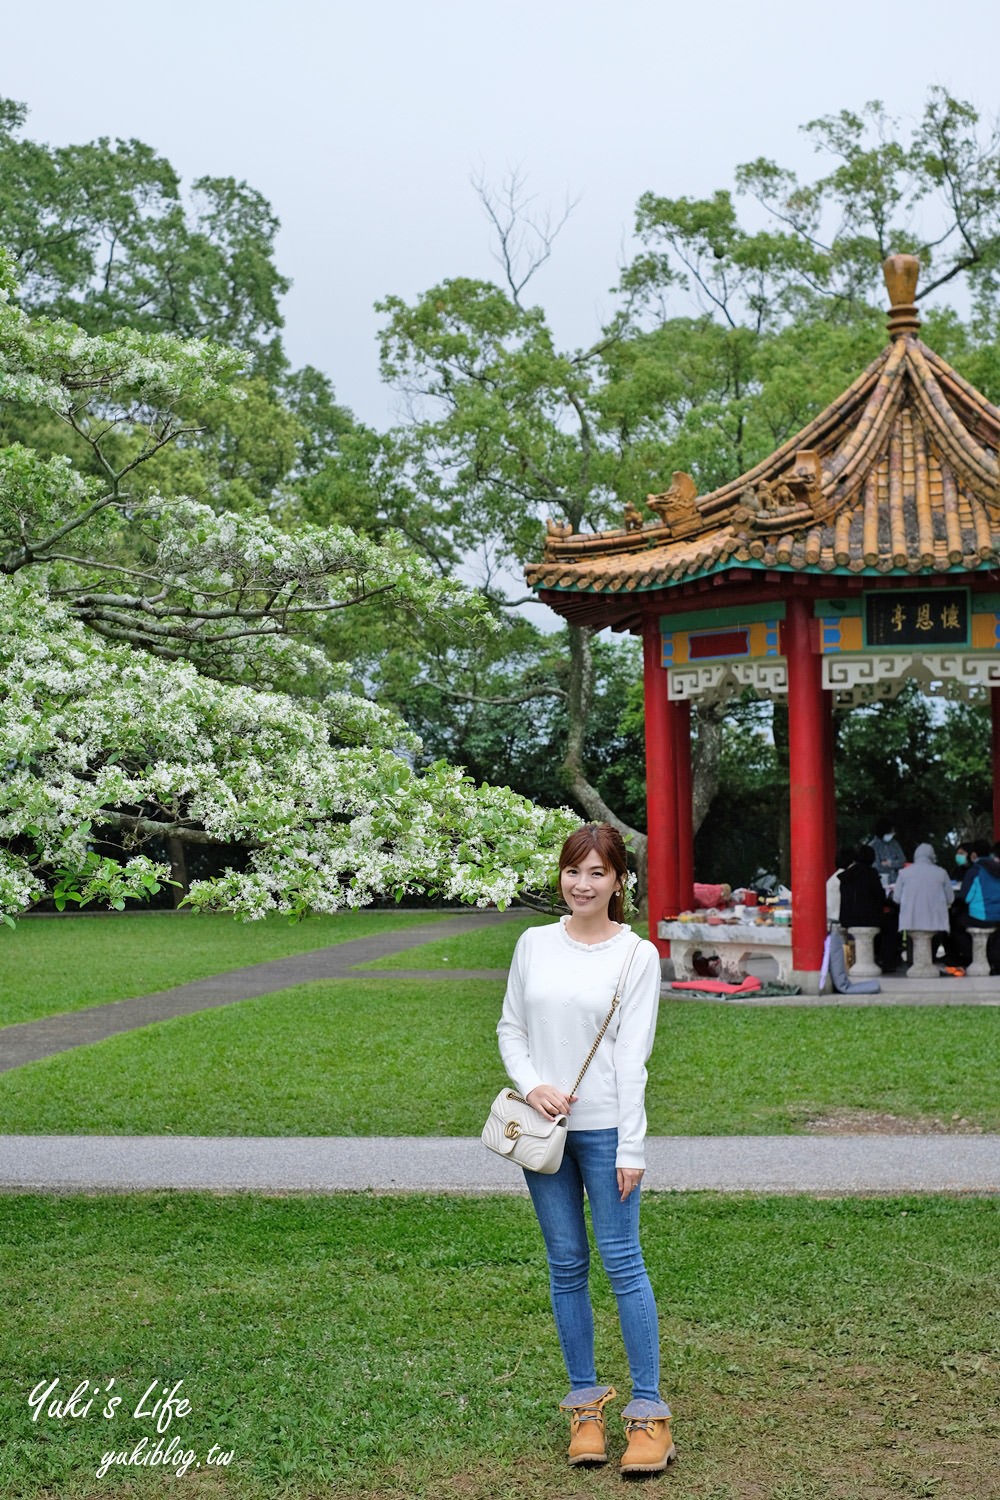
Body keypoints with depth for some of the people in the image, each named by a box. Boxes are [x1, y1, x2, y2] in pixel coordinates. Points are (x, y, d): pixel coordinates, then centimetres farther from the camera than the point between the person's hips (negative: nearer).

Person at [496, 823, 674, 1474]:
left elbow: (632, 1055, -7)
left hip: (605, 1127, -3)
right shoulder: (534, 944, 6)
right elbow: (510, 1027, 11)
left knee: (622, 1260, -3)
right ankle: (585, 1399, 19)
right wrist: (532, 1086, -8)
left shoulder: (638, 955, -4)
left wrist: (631, 1149, -10)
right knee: (566, 1265, 9)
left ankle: (648, 1409, 5)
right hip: (543, 1126, 3)